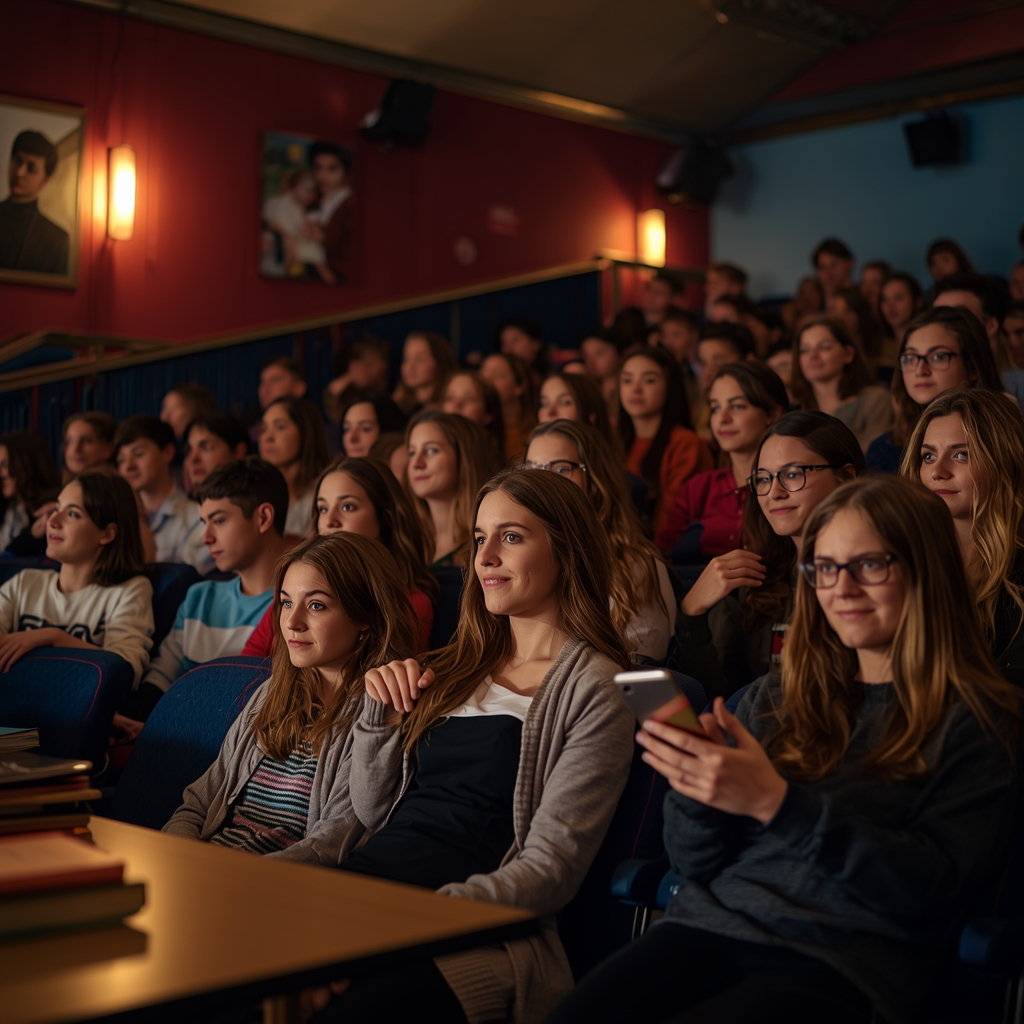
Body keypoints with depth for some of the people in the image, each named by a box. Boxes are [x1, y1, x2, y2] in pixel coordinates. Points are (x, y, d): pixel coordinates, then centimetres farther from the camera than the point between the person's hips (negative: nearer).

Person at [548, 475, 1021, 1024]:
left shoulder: (977, 721, 6)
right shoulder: (773, 699, 19)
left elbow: (932, 887, -7)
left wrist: (776, 803, -17)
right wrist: (697, 781, -6)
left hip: (840, 963, -4)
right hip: (710, 923, 4)